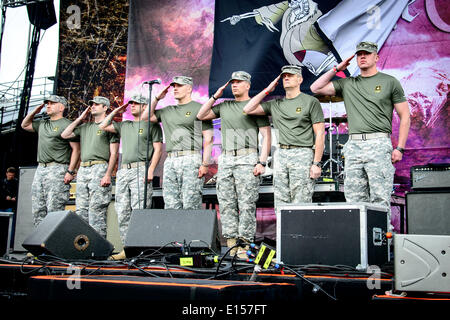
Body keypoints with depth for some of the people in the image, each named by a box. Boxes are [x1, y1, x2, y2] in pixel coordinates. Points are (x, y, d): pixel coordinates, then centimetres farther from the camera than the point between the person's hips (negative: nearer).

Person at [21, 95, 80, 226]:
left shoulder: (66, 124, -3)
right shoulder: (42, 124, 21)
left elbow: (76, 149, -9)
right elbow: (25, 125, 37)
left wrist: (71, 171, -18)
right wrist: (34, 112, 20)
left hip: (57, 170, -8)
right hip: (40, 169, 8)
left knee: (54, 210, -13)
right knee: (37, 210, 7)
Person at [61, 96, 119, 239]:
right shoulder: (85, 127, 23)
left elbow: (113, 153, -4)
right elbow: (64, 135, 18)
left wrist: (108, 174, -15)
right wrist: (80, 118, 18)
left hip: (100, 168, -7)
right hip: (83, 169, 7)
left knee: (96, 209, -11)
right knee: (81, 209, 4)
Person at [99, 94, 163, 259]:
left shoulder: (152, 125, 6)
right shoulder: (124, 125, 24)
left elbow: (158, 149, -2)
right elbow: (103, 126, 26)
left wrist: (151, 169, -14)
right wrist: (115, 111, 22)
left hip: (140, 169, -7)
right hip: (123, 170, 7)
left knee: (139, 210, -12)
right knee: (122, 212, 3)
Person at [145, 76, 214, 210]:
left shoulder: (199, 108, 4)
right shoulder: (167, 111, 23)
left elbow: (208, 138, -2)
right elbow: (146, 117, 24)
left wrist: (205, 163, -12)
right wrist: (157, 98, 17)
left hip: (191, 159, -6)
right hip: (170, 161, 6)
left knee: (190, 206, -10)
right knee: (170, 206, 3)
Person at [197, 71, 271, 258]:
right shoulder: (224, 106, 21)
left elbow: (266, 135, -2)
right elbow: (201, 116, 20)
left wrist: (262, 162, -12)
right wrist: (215, 97, 14)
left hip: (247, 159, -6)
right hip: (225, 159, 6)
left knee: (246, 204, -7)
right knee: (226, 204, 2)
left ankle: (245, 244, -5)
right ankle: (232, 242, 6)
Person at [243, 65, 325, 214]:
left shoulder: (311, 101, 2)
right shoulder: (275, 104, 16)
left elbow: (320, 134, -3)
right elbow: (248, 109, 9)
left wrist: (317, 163, -11)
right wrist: (267, 90, 9)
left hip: (302, 154, -5)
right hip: (280, 155, 5)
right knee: (280, 206, 6)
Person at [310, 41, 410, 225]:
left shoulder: (390, 82, 8)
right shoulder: (347, 84, 18)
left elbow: (405, 116, 6)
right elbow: (316, 88, 14)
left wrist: (400, 148, -4)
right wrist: (337, 69, 12)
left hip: (379, 144, -4)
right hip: (353, 146, 4)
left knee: (380, 199, -9)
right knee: (354, 199, 2)